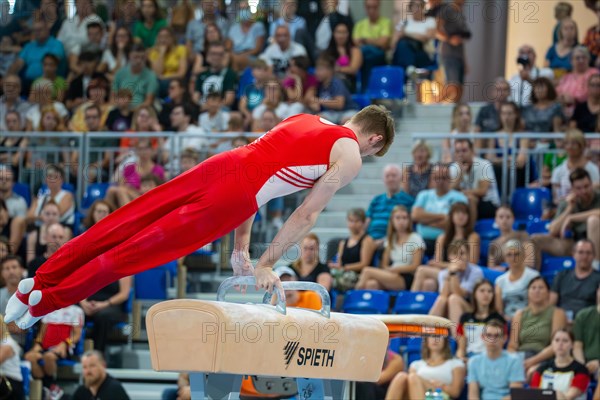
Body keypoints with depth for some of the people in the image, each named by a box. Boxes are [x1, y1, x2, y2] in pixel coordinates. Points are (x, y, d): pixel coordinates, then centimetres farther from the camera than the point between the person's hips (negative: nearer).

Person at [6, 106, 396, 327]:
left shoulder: (306, 121, 30)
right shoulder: (350, 158, 7)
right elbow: (307, 215, 2)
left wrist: (241, 247, 29)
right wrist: (266, 265, 7)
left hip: (219, 165, 6)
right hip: (232, 196, -6)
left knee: (121, 226, 6)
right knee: (140, 249, -4)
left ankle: (40, 282, 4)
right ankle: (49, 300, -4)